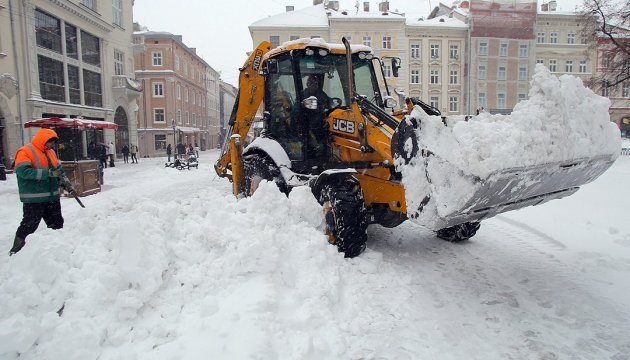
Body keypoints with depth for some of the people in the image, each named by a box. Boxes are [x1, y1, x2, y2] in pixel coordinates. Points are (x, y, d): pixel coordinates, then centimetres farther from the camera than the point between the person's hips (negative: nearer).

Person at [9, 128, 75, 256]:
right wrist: (48, 173, -25)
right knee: (29, 226, -3)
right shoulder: (25, 152, -9)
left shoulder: (51, 152, 13)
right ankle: (16, 250, 11)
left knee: (57, 224, 15)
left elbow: (59, 170, 20)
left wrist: (66, 183, 4)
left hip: (52, 197, 7)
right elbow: (23, 171, -22)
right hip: (33, 199, -7)